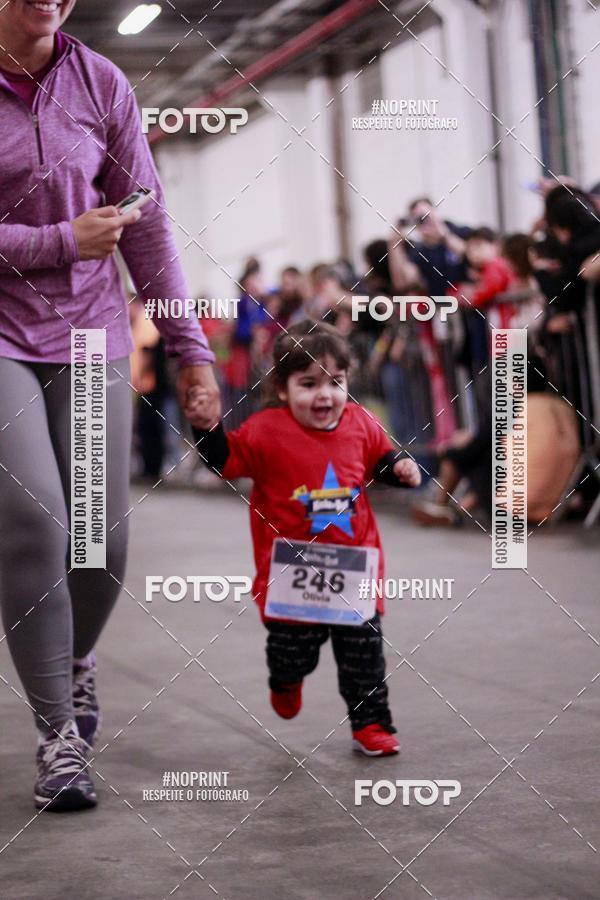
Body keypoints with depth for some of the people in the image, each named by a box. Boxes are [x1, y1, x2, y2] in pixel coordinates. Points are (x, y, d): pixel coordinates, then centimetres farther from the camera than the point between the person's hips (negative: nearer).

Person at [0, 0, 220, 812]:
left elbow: (147, 226, 4)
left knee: (104, 537, -1)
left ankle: (76, 663, 32)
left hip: (90, 334, 3)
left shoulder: (99, 84, 2)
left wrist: (190, 348, 3)